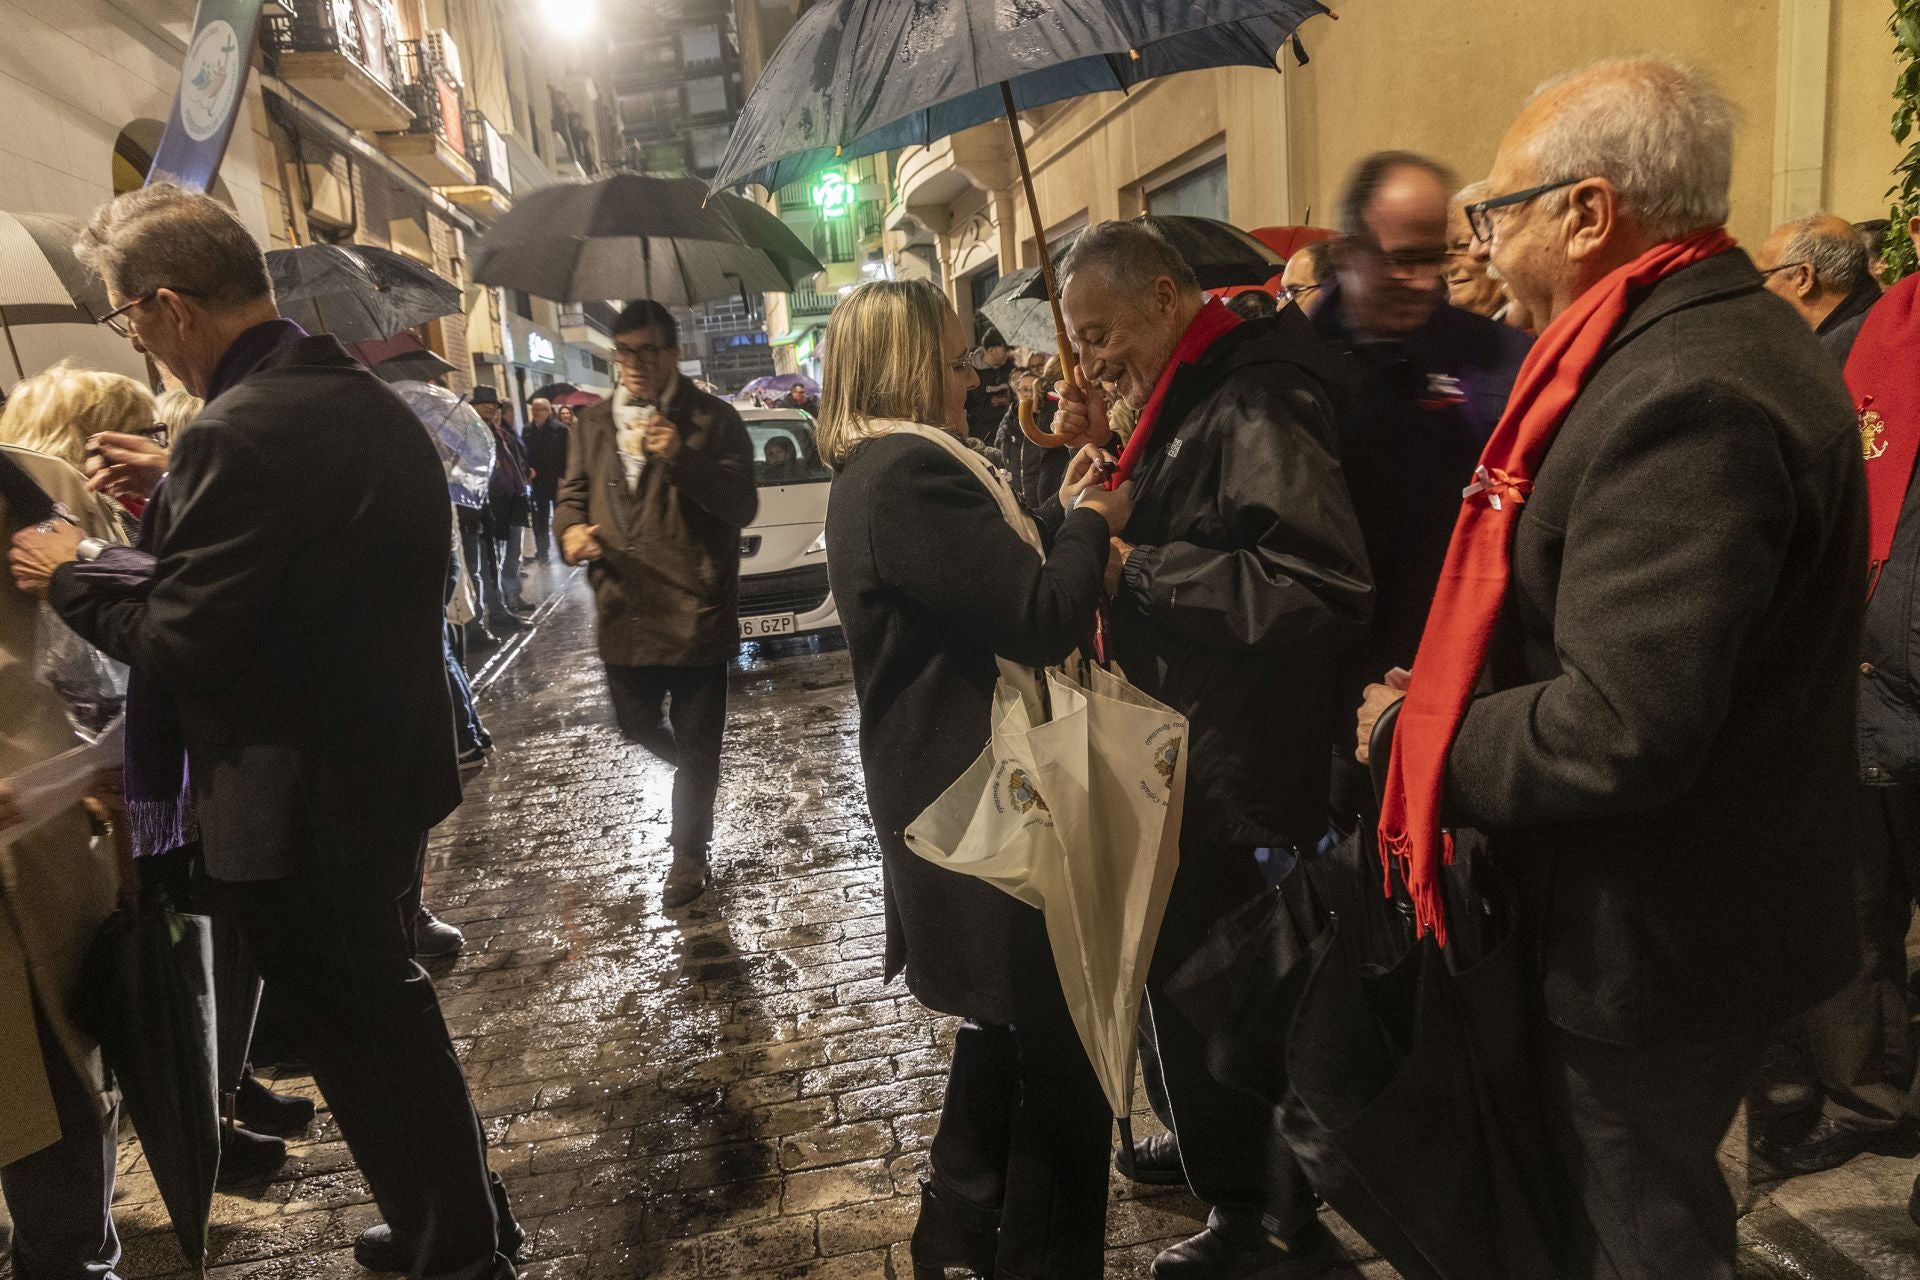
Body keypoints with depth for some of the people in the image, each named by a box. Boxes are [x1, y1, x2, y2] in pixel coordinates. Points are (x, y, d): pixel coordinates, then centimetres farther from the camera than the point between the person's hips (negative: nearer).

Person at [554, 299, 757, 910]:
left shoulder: (713, 419, -4)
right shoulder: (594, 424, 11)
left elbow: (742, 506, -11)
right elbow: (572, 492, 18)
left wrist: (682, 459, -26)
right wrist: (571, 528, -7)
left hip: (695, 609, -4)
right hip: (624, 610, 5)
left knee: (696, 740, 6)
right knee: (637, 724, 17)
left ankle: (688, 854, 24)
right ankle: (692, 770, 50)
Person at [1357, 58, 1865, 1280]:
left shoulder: (1684, 397, -28)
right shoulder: (1723, 339, 7)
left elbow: (1621, 729, -32)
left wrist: (1426, 738, -17)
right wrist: (1449, 692, 6)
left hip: (1654, 939, -10)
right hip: (1689, 906, 10)